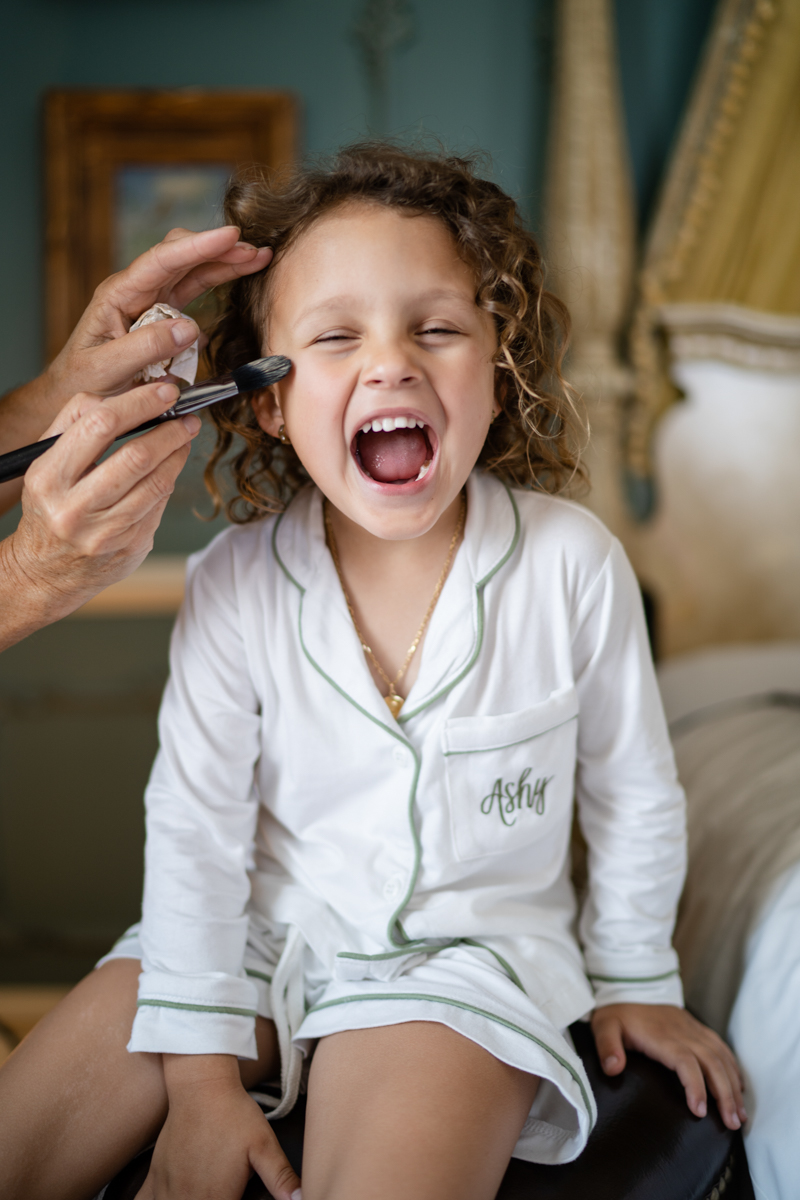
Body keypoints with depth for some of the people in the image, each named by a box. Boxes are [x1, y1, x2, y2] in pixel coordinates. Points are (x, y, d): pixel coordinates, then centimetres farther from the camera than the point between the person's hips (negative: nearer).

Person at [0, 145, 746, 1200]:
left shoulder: (573, 565, -15)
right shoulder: (236, 584, -13)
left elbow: (634, 793, 0)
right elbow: (196, 824, -6)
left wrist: (635, 982, 11)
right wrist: (202, 1070, -6)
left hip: (467, 947, -2)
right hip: (262, 925, 3)